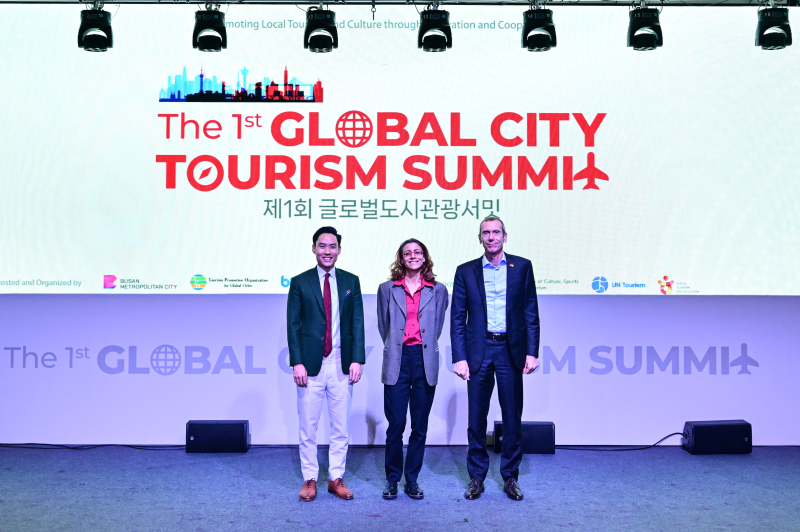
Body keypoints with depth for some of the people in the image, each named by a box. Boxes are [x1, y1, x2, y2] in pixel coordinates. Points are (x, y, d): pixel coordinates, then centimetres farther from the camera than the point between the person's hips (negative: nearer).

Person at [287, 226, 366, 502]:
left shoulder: (351, 281, 8)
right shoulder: (300, 282, 3)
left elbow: (358, 322, 6)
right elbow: (292, 324, 0)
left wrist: (357, 359, -3)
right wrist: (297, 362, -8)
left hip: (341, 364, 2)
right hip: (311, 364, -1)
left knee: (340, 427, 8)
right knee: (308, 427, 5)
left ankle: (336, 478, 21)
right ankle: (309, 479, 19)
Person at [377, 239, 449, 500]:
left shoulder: (438, 290, 8)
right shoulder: (387, 289, 7)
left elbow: (437, 327, 13)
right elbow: (383, 325, 13)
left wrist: (424, 348, 11)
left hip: (425, 362, 1)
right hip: (397, 362, -1)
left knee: (420, 427, 6)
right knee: (395, 425, -1)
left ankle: (412, 480, 19)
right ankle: (392, 480, 15)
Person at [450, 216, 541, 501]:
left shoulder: (522, 267, 4)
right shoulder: (466, 271, 4)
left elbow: (531, 314, 4)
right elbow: (457, 319, 3)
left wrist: (532, 352, -2)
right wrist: (459, 357, -5)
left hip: (511, 350, 0)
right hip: (478, 351, 0)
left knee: (512, 417, 7)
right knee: (476, 418, 7)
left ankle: (510, 477, 21)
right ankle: (477, 477, 20)